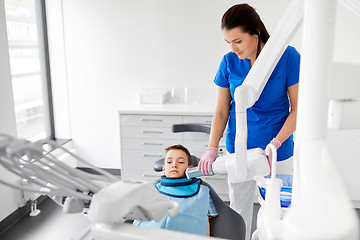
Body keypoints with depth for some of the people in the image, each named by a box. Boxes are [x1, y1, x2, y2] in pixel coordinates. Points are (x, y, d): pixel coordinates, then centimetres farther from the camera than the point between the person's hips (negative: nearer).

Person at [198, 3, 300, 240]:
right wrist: (212, 149, -11)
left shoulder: (288, 57, -12)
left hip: (278, 149, -1)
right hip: (239, 148, 2)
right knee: (239, 210, 14)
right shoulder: (229, 62, -6)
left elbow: (297, 109, -9)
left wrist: (274, 145, -19)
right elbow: (222, 110, -1)